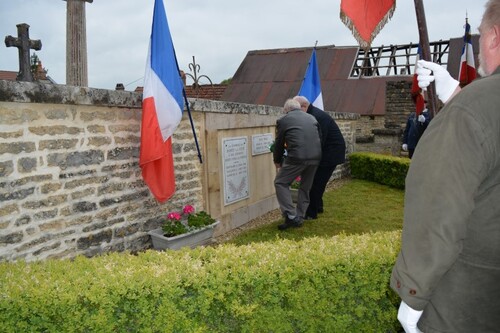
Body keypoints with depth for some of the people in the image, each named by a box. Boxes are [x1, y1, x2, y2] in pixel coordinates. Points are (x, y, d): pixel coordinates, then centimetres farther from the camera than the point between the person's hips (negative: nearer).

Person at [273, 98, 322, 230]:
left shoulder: (283, 120, 8)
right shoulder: (312, 118, 20)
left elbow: (278, 144, 13)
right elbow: (320, 138, 22)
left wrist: (277, 162, 28)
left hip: (297, 157, -5)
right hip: (315, 157, 5)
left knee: (280, 183, 9)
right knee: (305, 187, 19)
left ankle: (291, 216, 1)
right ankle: (299, 218, 24)